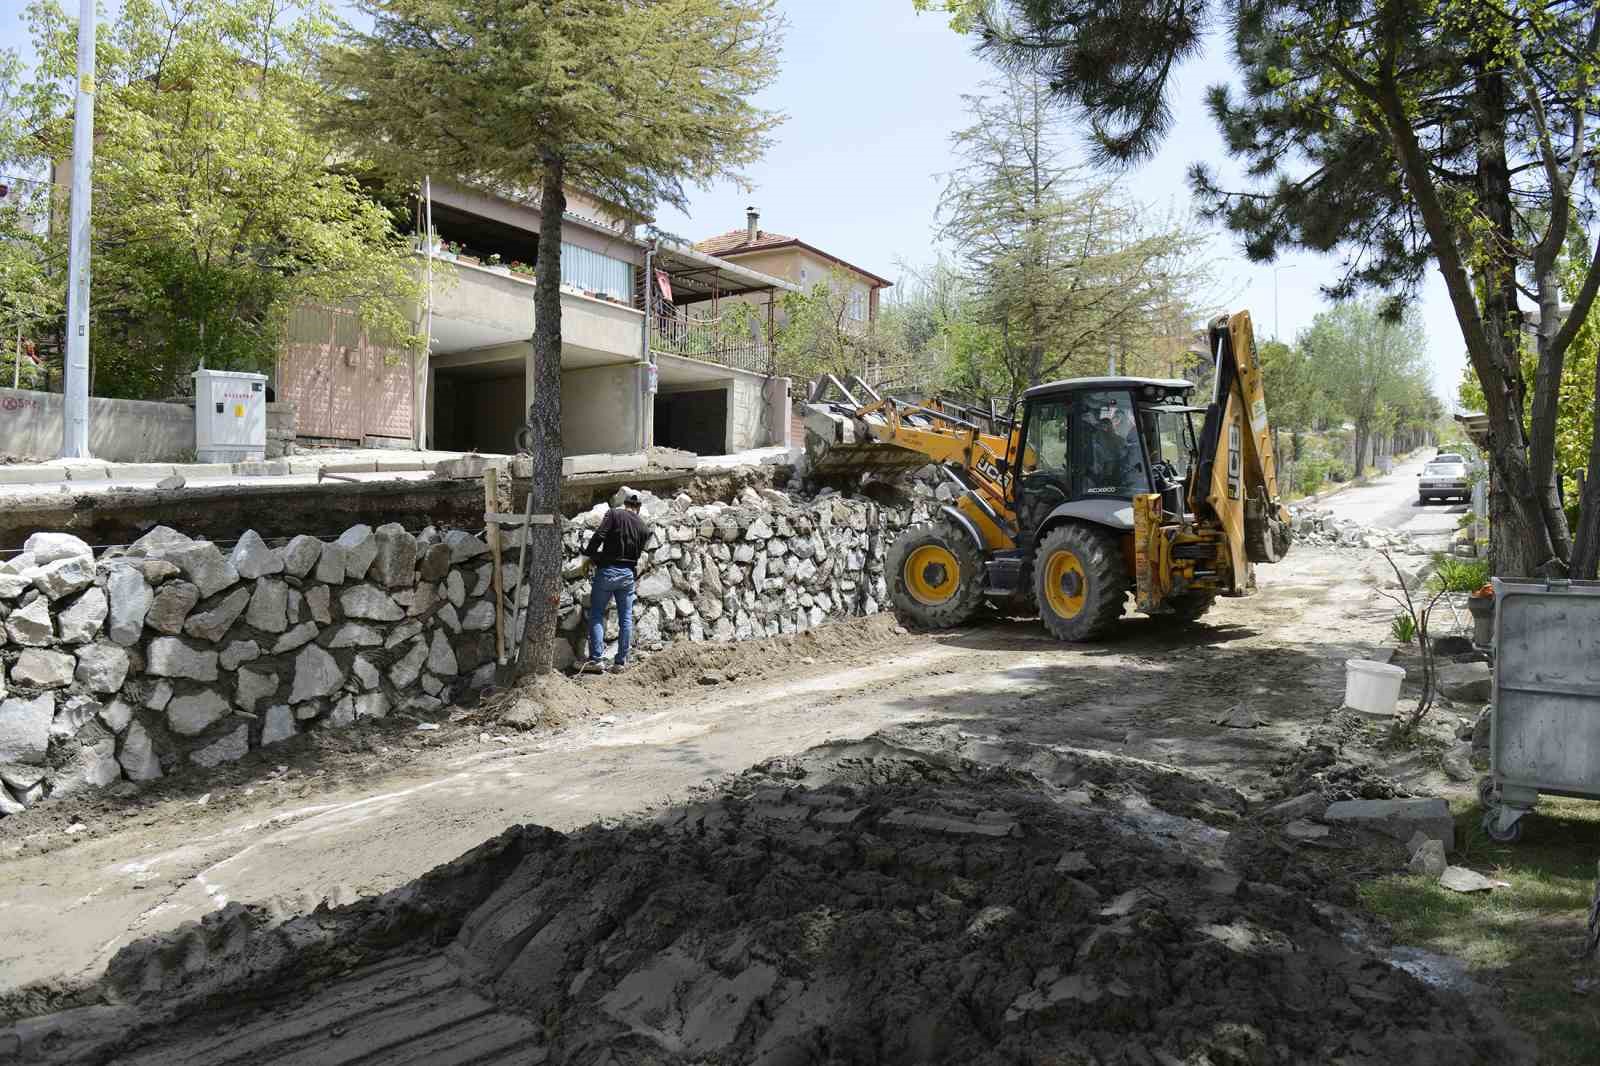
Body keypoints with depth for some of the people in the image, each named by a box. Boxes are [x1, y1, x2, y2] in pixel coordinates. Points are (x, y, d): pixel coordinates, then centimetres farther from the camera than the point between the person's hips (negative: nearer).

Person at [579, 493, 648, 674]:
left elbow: (599, 536, -14)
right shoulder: (644, 528, 10)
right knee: (626, 618, 9)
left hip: (607, 570, -3)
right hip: (628, 573, 3)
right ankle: (621, 661, 10)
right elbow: (637, 554, 8)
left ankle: (596, 658, -6)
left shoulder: (614, 514, -2)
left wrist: (589, 553, 0)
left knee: (596, 615, 3)